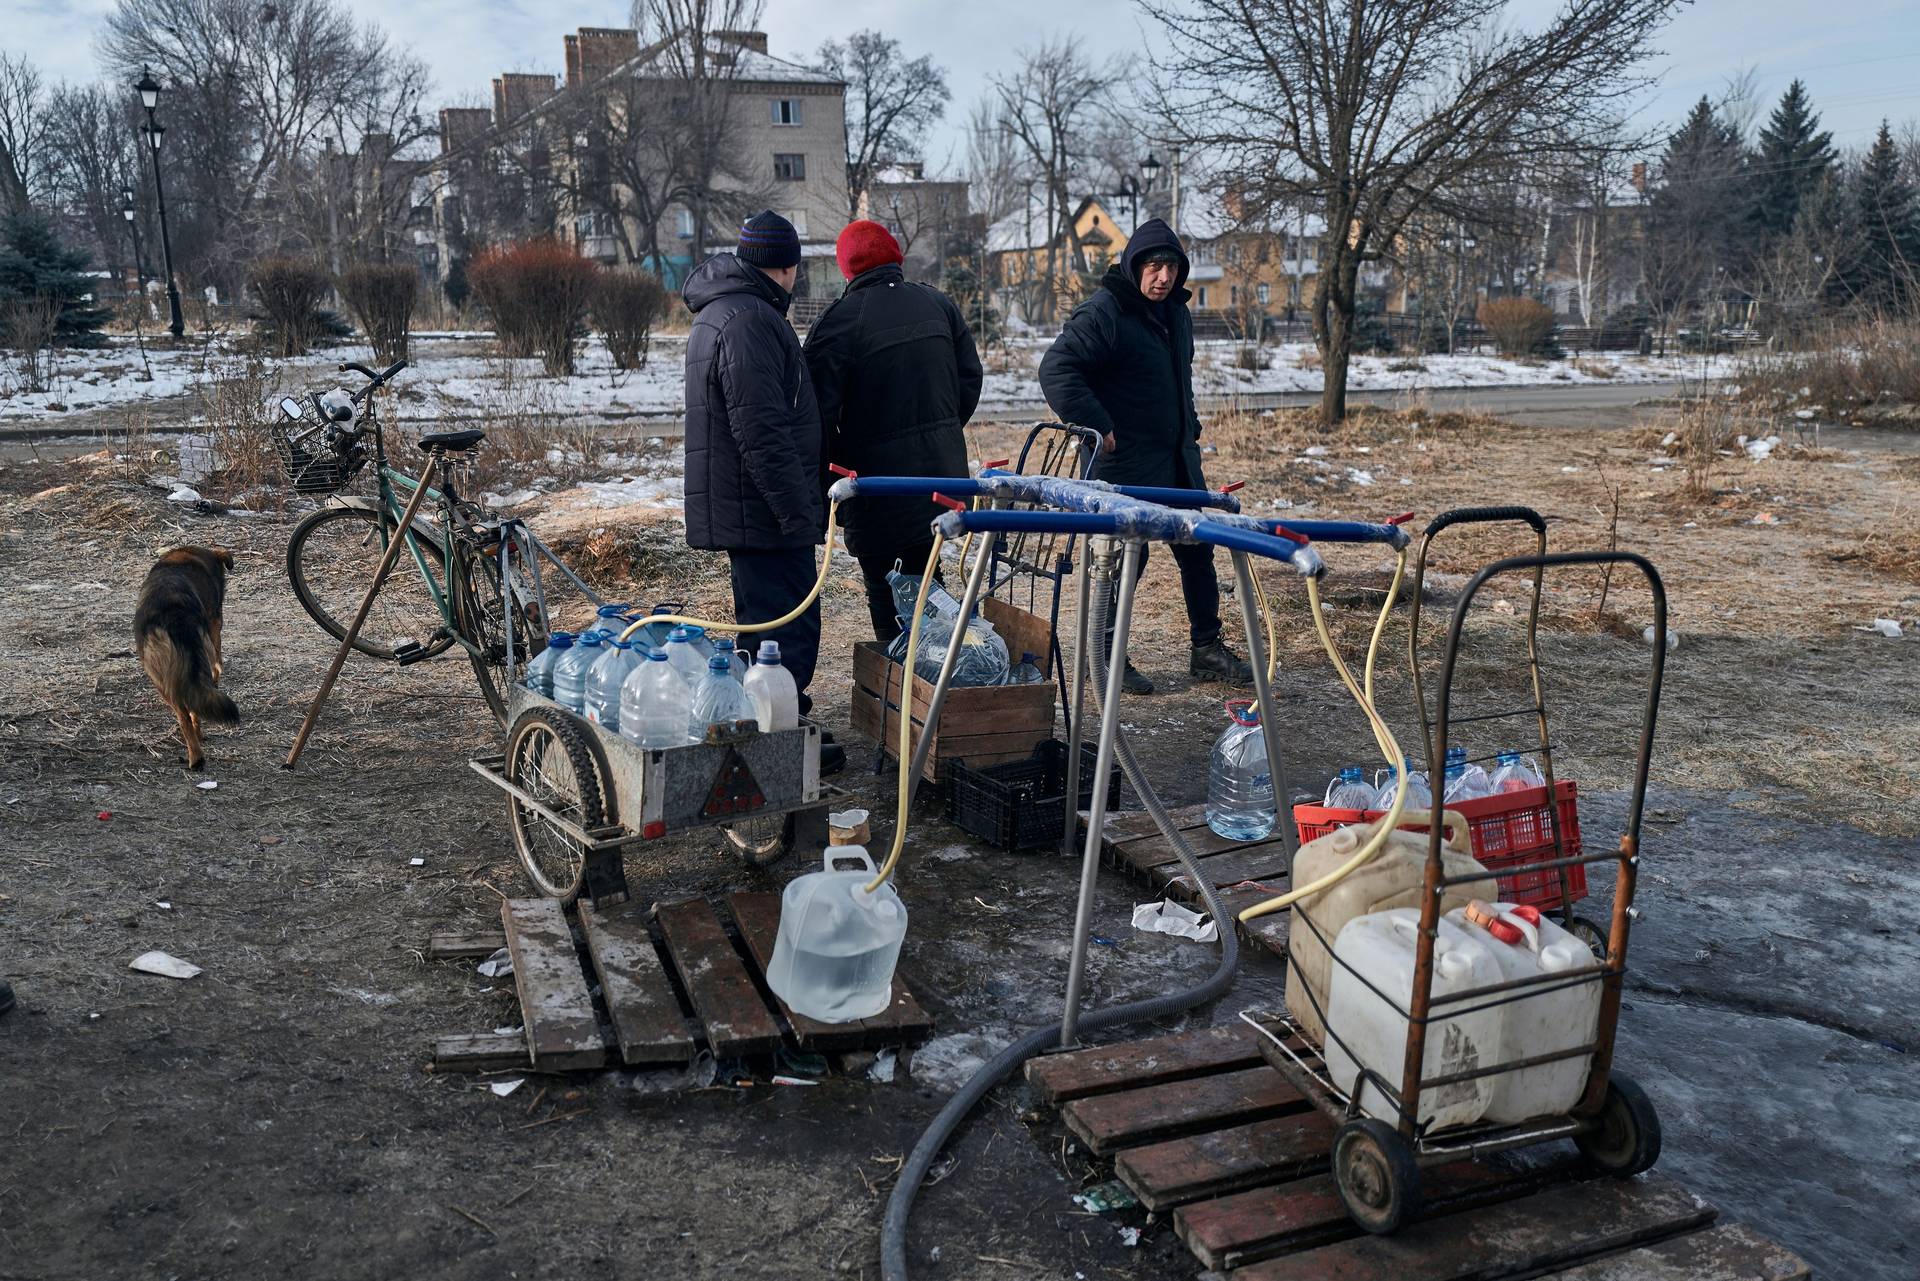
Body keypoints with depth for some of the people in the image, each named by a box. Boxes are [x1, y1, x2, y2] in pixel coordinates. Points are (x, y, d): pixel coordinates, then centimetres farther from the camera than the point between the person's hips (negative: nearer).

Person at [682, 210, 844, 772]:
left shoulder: (718, 313, 18)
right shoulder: (749, 319, -17)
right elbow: (762, 430, -25)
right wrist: (796, 510, -23)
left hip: (734, 505, 11)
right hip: (763, 509, -11)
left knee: (762, 616, 19)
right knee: (790, 621, -6)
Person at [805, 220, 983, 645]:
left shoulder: (839, 320, -11)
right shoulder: (939, 305, 6)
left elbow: (820, 411, -13)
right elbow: (970, 379, 12)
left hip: (878, 481, -6)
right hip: (940, 474, 6)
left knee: (883, 593, 3)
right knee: (925, 579, 19)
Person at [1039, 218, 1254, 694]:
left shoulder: (1176, 313, 13)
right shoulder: (1103, 312, -14)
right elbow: (1056, 369, -22)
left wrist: (1190, 430, 20)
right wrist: (1097, 427, -22)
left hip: (1177, 460, 8)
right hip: (1125, 463, -8)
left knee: (1197, 550, 11)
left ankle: (1207, 649, 23)